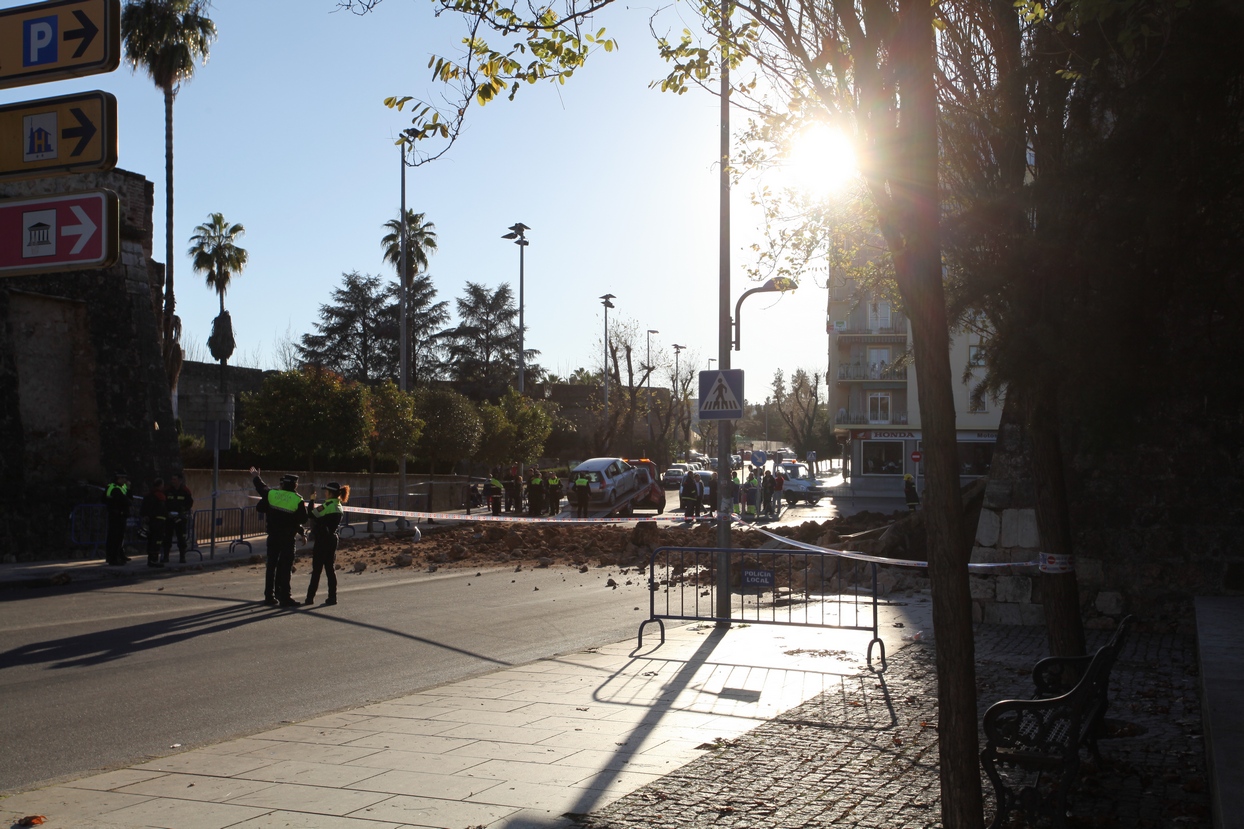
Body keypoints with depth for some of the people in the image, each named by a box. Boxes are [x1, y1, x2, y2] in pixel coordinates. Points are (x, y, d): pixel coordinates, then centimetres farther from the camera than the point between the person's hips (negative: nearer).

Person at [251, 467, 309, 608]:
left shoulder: (272, 494, -2)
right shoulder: (298, 500, -11)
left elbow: (261, 488, 17)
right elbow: (303, 519, -7)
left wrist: (256, 476, 34)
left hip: (273, 536, 4)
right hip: (288, 538, -4)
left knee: (271, 565, 13)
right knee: (286, 567, -1)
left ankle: (269, 596, 18)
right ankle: (284, 597, -2)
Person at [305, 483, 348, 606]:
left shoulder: (328, 505, -15)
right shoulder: (339, 507, 12)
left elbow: (312, 515, -15)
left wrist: (312, 501, -2)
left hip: (322, 540, -8)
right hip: (332, 539, 8)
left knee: (317, 569, -2)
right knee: (330, 568, 9)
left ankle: (310, 597, 2)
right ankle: (332, 597, 8)